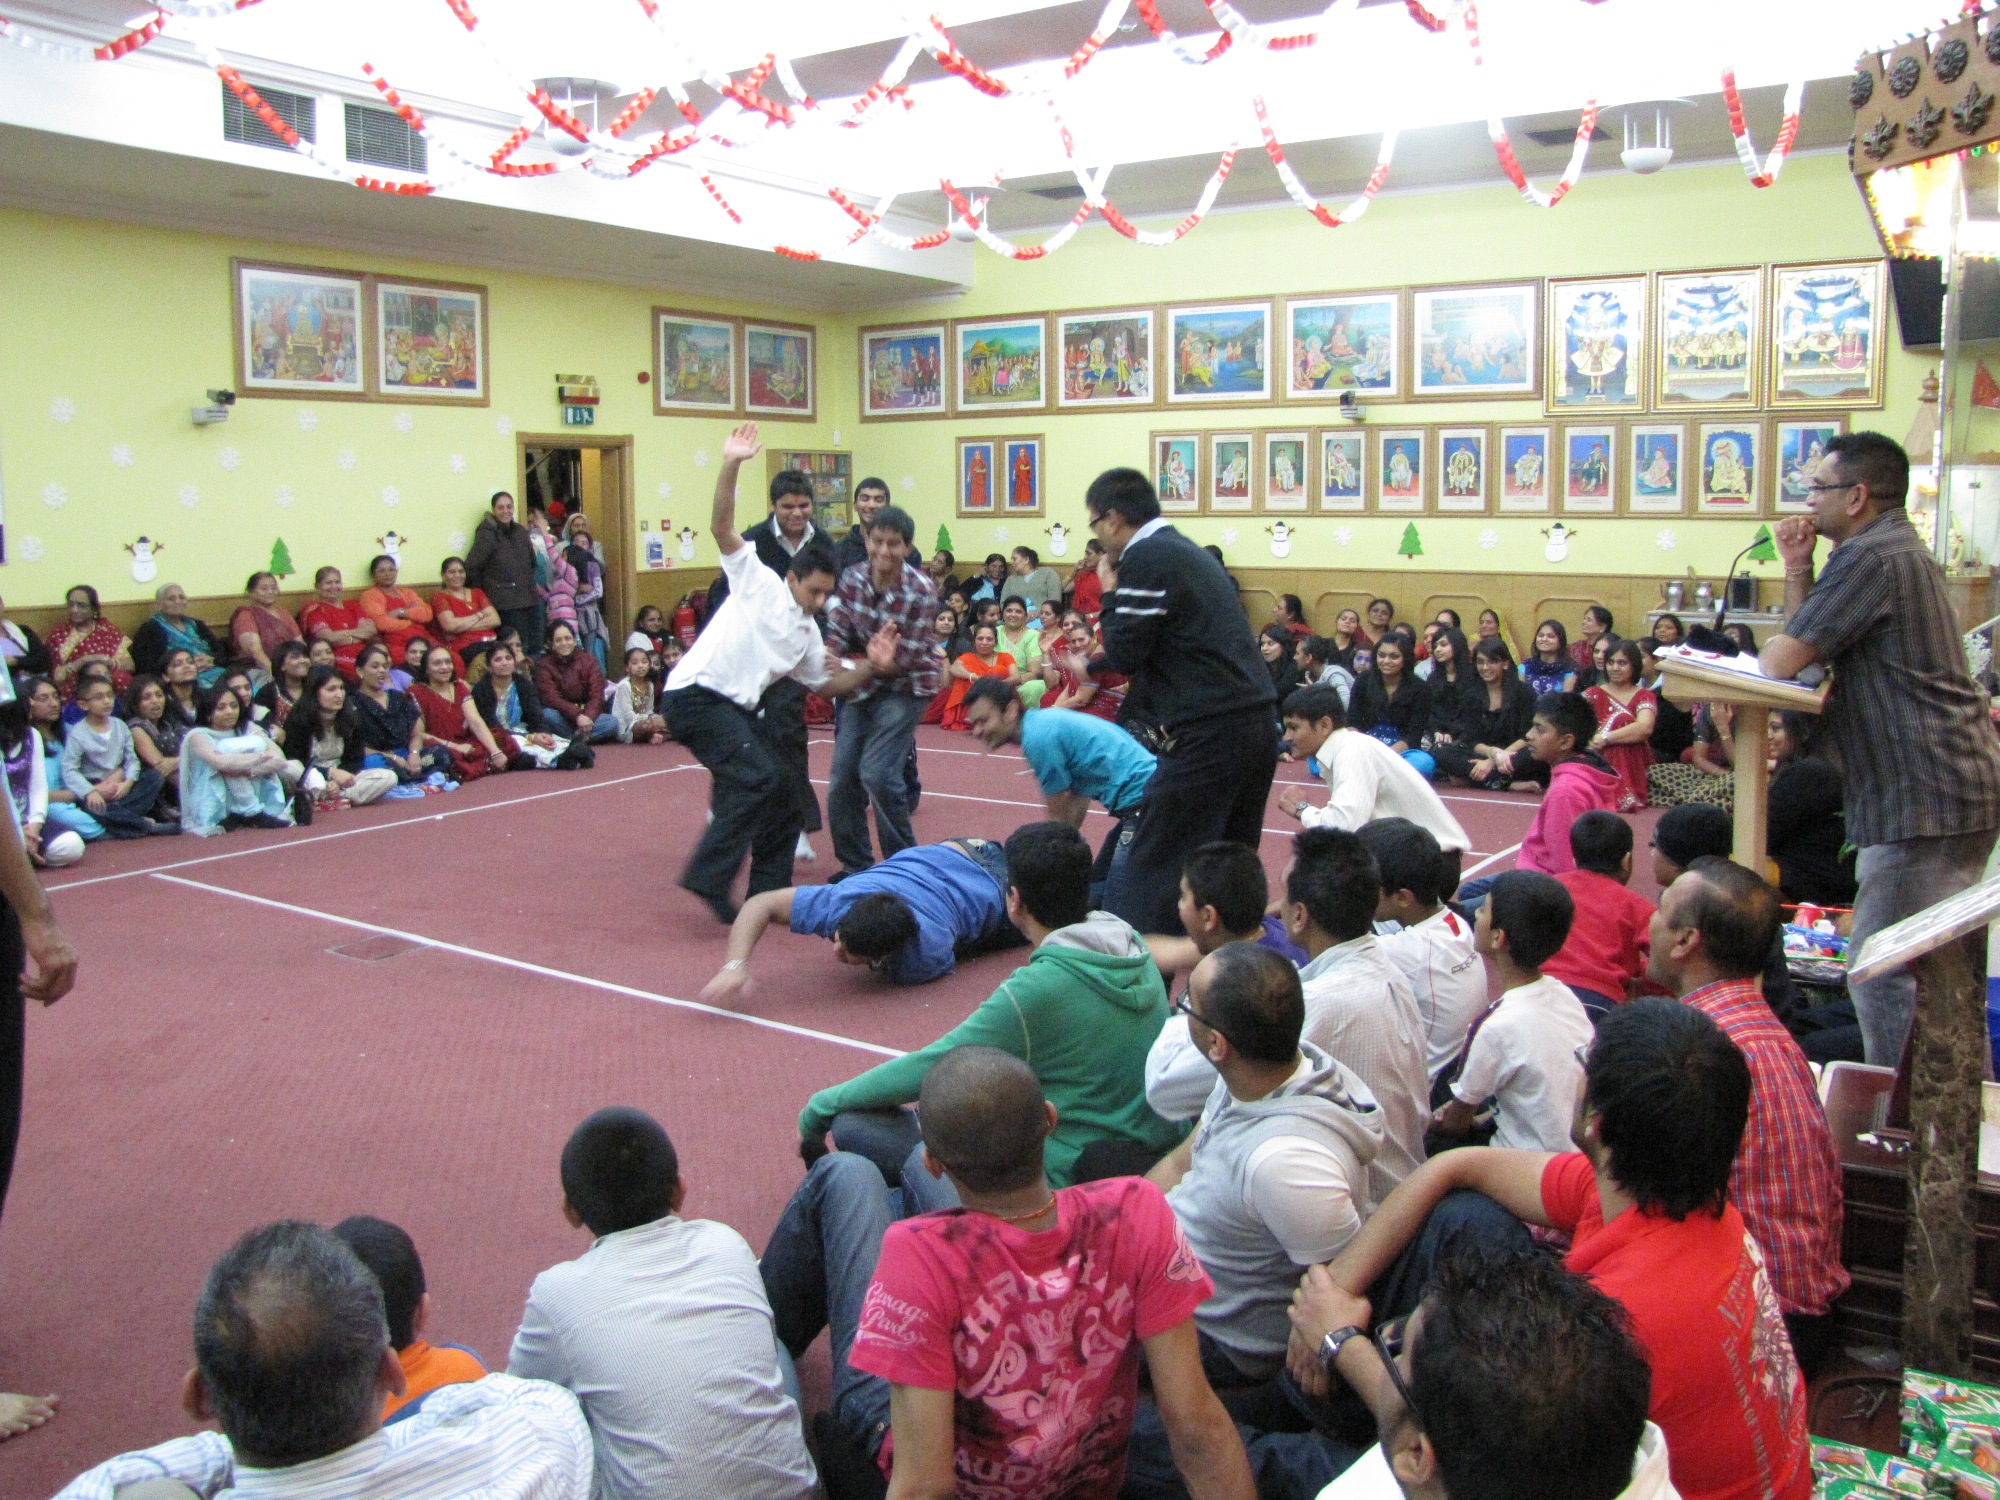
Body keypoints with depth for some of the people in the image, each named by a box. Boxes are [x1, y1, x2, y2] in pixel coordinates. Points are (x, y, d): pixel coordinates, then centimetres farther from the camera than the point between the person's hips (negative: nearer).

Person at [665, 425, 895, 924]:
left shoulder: (808, 633, 16)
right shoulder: (758, 581, -1)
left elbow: (829, 684, 23)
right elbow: (721, 526, -11)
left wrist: (871, 665, 6)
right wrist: (731, 466, -23)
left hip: (739, 703, 8)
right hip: (697, 695, -8)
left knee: (779, 792, 6)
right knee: (758, 777, -21)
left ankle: (769, 892, 17)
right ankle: (708, 877, -14)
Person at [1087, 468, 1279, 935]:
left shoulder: (1146, 558, -9)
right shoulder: (1187, 551, 19)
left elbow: (1125, 653, -9)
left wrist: (1110, 591, 5)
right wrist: (1091, 666, 37)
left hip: (1210, 732, -9)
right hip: (1257, 722, 9)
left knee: (1152, 867, -4)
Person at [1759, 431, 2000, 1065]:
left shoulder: (1871, 557, -14)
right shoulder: (1899, 549, 20)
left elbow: (1780, 661, -18)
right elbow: (1811, 646, 19)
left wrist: (1767, 647, 4)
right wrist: (1798, 570, 9)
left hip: (1924, 794, -11)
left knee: (1883, 972, -6)